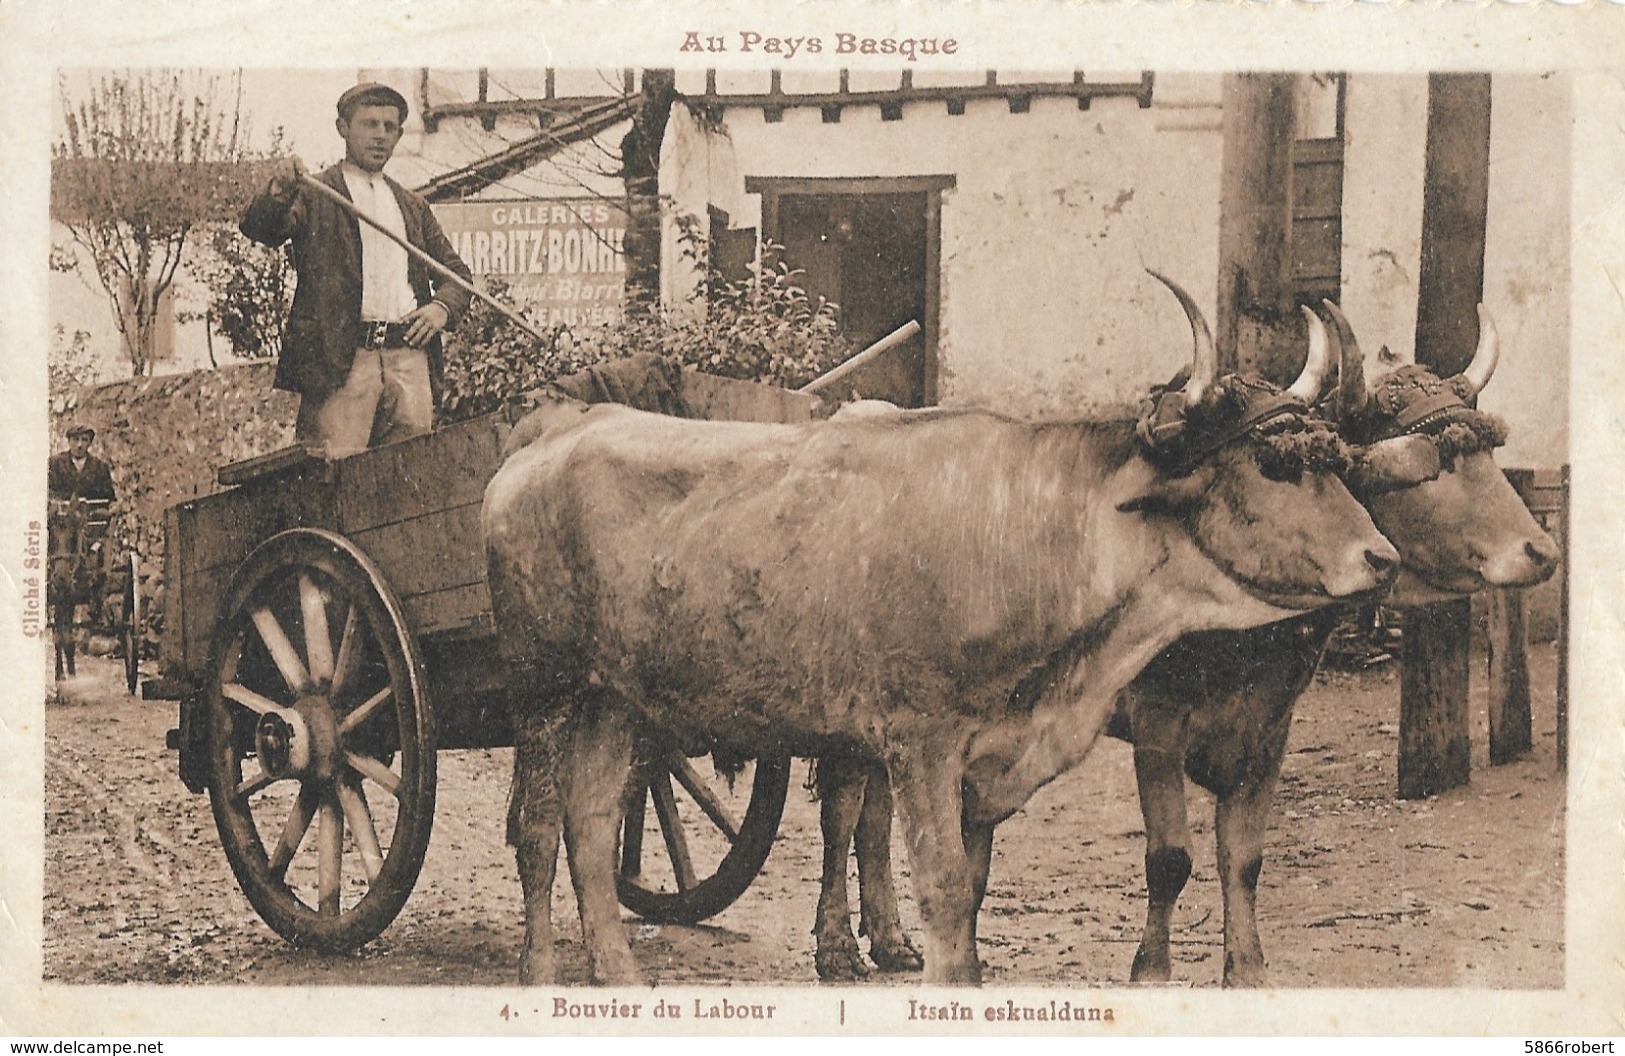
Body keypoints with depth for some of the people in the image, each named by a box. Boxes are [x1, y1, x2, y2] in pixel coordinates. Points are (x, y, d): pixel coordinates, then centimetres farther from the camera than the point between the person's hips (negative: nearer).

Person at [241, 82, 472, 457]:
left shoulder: (413, 207, 24)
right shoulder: (313, 195, 8)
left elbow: (456, 272, 26)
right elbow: (259, 228, -9)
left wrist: (442, 307, 3)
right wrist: (279, 192, -31)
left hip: (410, 361, 5)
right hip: (340, 362, -5)